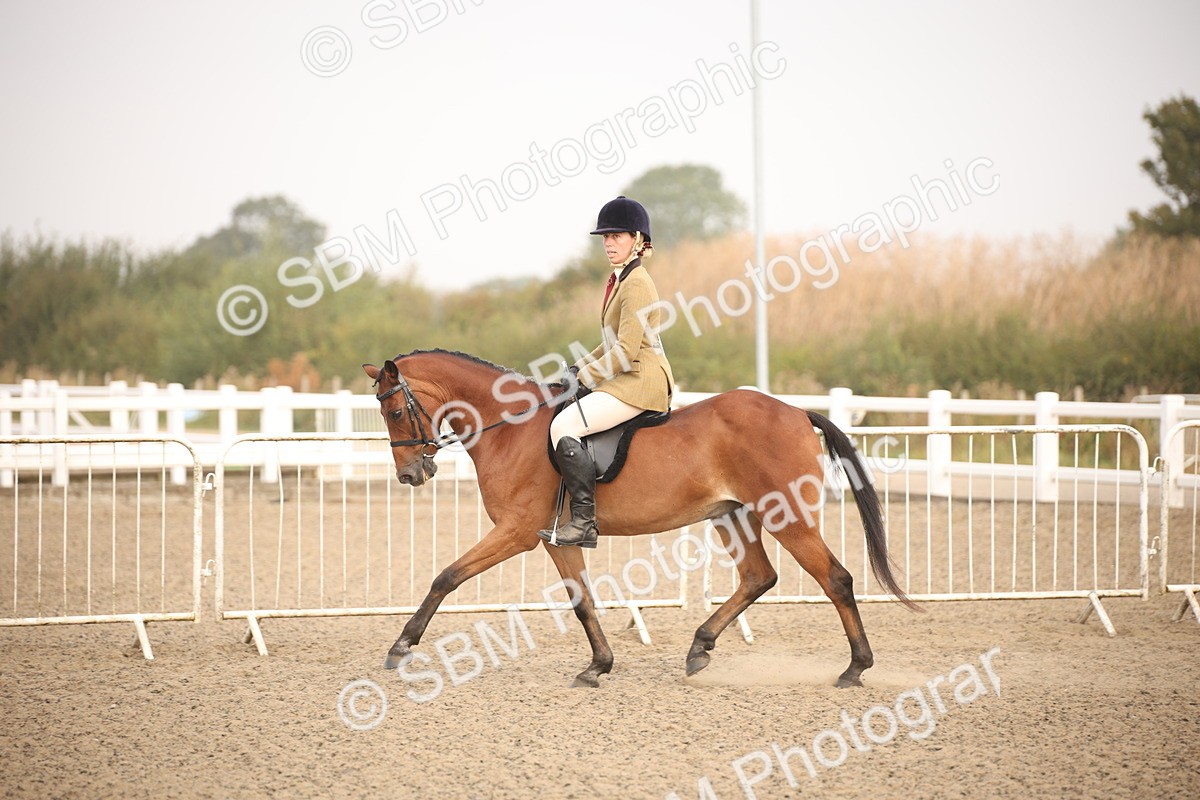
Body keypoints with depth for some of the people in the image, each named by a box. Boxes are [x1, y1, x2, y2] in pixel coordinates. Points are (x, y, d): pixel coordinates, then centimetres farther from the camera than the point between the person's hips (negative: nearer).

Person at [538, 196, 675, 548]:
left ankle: (585, 522, -26)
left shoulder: (637, 284, -14)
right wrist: (580, 367, 13)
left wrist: (583, 378, -14)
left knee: (564, 426, -23)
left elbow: (626, 352, -20)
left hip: (641, 381, -11)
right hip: (628, 378, 11)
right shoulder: (618, 279, 17)